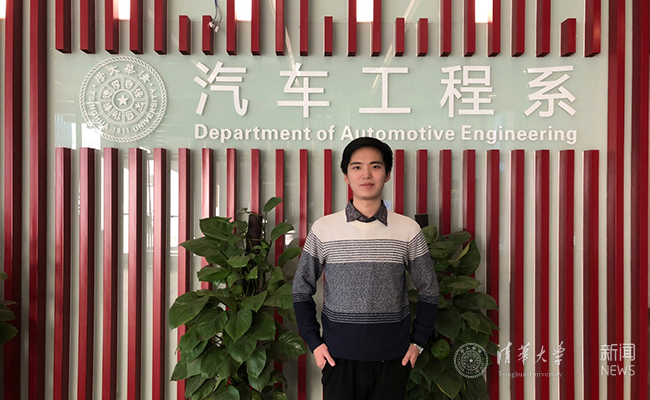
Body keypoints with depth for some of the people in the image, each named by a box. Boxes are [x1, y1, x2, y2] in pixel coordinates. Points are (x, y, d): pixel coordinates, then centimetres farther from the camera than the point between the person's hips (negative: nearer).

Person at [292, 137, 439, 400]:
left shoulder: (409, 230, -4)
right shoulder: (323, 228, -5)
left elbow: (428, 291, 6)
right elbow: (302, 291, 2)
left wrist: (418, 342, 2)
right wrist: (314, 343, -3)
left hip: (393, 358, 1)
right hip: (339, 357, 0)